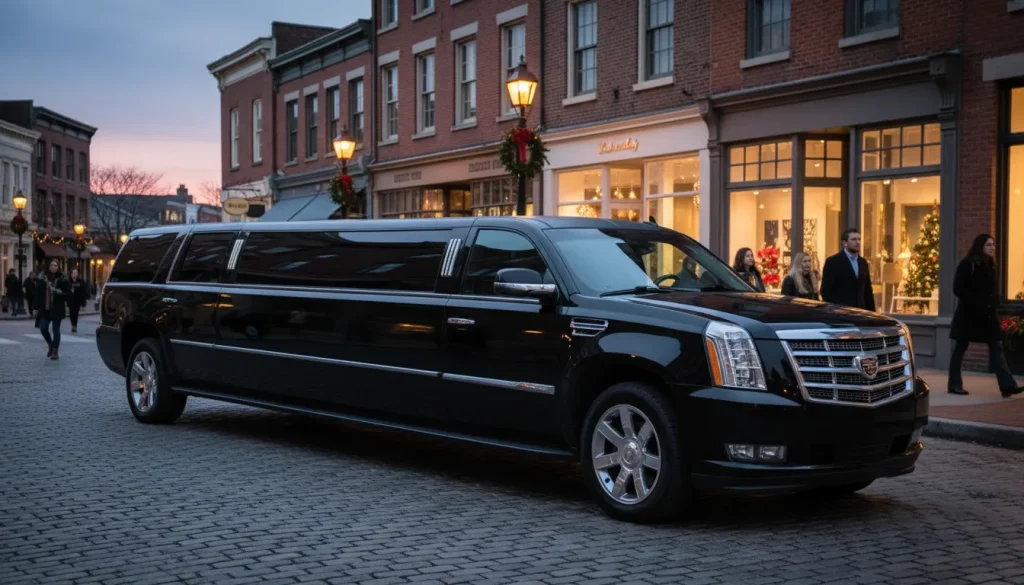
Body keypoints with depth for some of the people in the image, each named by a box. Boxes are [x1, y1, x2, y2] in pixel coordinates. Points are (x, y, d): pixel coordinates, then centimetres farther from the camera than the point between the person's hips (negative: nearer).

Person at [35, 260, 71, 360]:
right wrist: (37, 306, -1)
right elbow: (38, 292, 4)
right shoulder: (42, 277, 3)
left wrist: (58, 292, -21)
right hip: (45, 308, 3)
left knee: (56, 329, 0)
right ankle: (51, 345, 27)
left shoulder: (62, 279, -4)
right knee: (43, 328, 0)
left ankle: (54, 352, 8)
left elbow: (68, 293, -3)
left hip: (57, 309, -3)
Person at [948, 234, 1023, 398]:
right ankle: (954, 385, 11)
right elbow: (958, 288, -14)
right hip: (968, 314, -6)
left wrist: (994, 305, 3)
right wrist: (974, 303, -19)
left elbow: (994, 290, 19)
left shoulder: (991, 266, 12)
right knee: (961, 348, 3)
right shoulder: (967, 264, -9)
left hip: (987, 314, 6)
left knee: (996, 347, -3)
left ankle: (1007, 385, -10)